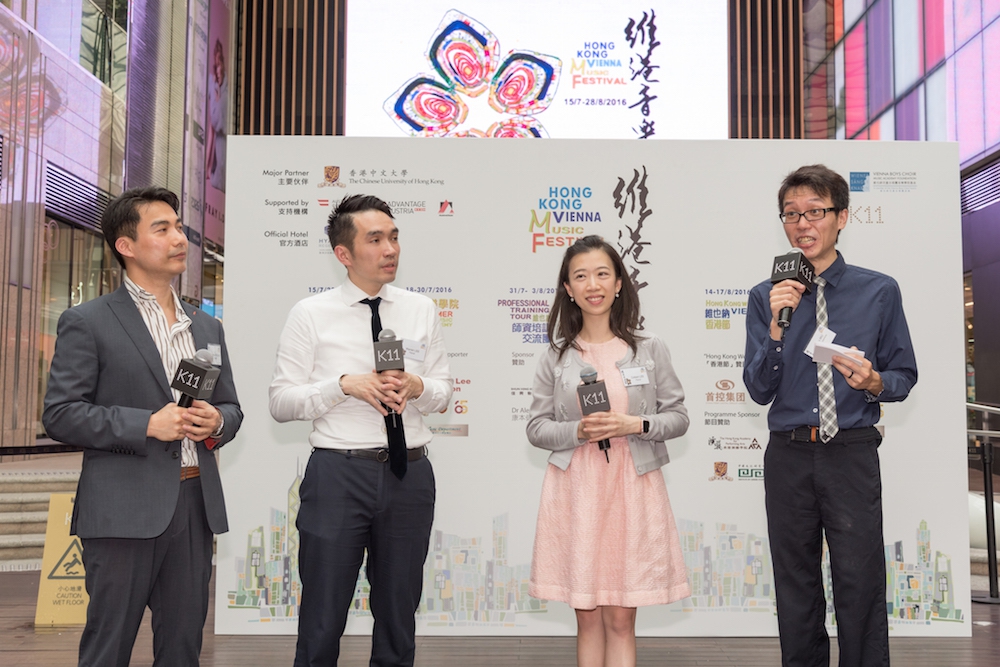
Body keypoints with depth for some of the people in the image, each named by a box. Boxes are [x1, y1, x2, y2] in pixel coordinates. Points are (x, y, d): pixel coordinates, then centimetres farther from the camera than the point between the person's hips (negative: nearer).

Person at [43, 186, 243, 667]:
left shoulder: (207, 326, 16)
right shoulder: (87, 322, -2)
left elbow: (231, 407, 20)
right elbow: (60, 415, -8)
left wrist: (217, 421, -4)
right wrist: (148, 424, -17)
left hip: (195, 503, 5)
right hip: (125, 508, -5)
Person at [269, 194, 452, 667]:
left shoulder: (422, 311, 8)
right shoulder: (311, 315, -2)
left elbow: (443, 393, 13)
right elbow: (281, 403, -4)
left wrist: (416, 386, -10)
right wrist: (345, 384, -18)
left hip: (410, 473, 3)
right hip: (338, 472, -3)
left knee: (399, 618, 15)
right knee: (323, 620, 5)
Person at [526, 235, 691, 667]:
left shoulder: (650, 350, 3)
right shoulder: (556, 357, 4)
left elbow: (678, 416, 5)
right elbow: (537, 428, 5)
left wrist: (634, 425, -12)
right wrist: (579, 431, -14)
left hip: (632, 488, 0)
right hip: (575, 490, 1)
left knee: (620, 619, 3)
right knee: (588, 618, 8)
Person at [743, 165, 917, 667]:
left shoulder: (879, 291, 1)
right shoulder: (766, 297, 2)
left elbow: (904, 376, 7)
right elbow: (759, 390, -3)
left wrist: (873, 382, -15)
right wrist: (776, 328, -17)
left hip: (852, 455, -1)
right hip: (789, 456, 2)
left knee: (861, 587, 1)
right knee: (795, 588, 14)